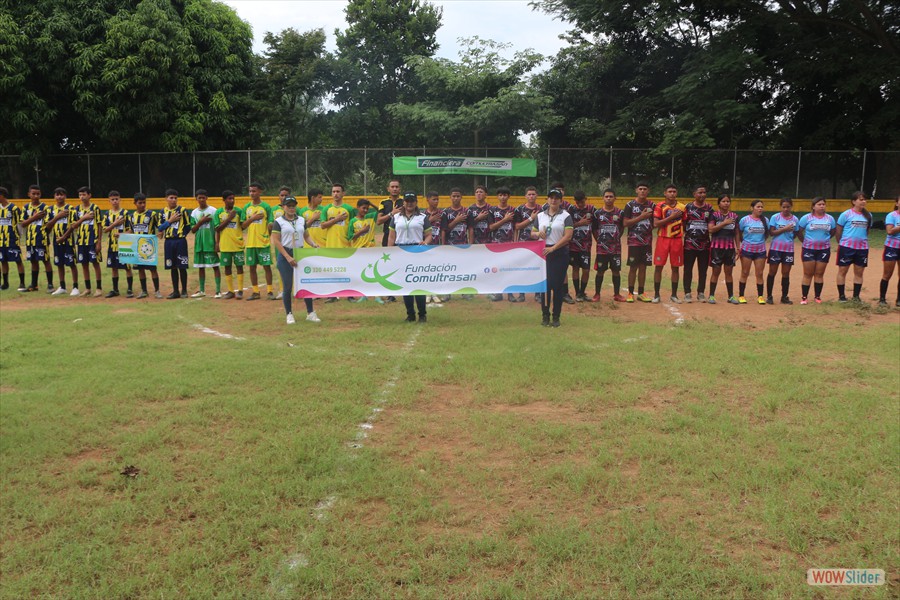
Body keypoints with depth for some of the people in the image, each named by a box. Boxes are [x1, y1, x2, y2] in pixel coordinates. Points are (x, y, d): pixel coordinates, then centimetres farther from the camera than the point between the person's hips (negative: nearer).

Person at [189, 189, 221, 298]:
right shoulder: (194, 213, 9)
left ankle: (218, 291, -2)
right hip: (199, 244, 4)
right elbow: (193, 230, 5)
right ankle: (202, 291, 19)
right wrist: (201, 221, -10)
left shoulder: (213, 211, -3)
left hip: (211, 243, -4)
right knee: (200, 267, 10)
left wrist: (217, 243, -8)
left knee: (215, 266, -4)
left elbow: (217, 228, -3)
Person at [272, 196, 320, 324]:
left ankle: (310, 313, 10)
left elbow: (307, 236, 15)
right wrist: (288, 257, -16)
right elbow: (276, 241, -9)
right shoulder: (278, 222, -4)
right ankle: (289, 314, 12)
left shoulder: (301, 220, 9)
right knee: (288, 286, 0)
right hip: (285, 255, -4)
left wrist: (313, 244, -7)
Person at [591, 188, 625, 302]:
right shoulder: (597, 213, 1)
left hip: (616, 248, 1)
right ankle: (597, 294, 13)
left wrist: (617, 237, 5)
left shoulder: (620, 212, 1)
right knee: (600, 271, 4)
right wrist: (598, 240, 4)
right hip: (601, 248, -1)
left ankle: (617, 294, 15)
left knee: (616, 271, 5)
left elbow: (622, 228, 11)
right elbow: (594, 229, 9)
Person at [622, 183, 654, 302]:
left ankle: (641, 293, 14)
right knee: (633, 267, -1)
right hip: (634, 241, -3)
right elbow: (625, 223, -9)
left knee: (643, 267, 7)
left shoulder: (652, 205, 7)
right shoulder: (630, 205, -3)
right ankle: (630, 293, 6)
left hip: (647, 241, 3)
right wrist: (641, 217, -15)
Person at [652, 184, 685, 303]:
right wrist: (671, 217, -17)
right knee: (658, 266, -3)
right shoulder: (660, 206, -3)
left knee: (675, 267, 6)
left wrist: (684, 236, 6)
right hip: (663, 239, -3)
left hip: (677, 240, 3)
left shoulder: (682, 207, 8)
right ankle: (656, 295, 5)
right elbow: (656, 224, -12)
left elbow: (684, 224, 14)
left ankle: (674, 295, 14)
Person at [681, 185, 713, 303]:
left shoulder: (709, 208, 7)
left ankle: (701, 293, 15)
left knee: (703, 270, 6)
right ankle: (687, 293, 8)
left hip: (704, 243, 2)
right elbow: (683, 224, 3)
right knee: (688, 269, 2)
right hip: (690, 243, -2)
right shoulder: (688, 207, 1)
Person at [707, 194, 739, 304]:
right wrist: (724, 223, -16)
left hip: (730, 247, 3)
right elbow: (711, 229, -12)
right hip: (717, 246, -3)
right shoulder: (714, 215, -1)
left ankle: (731, 296, 13)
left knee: (729, 272, 7)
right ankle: (711, 295, 8)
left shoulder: (734, 216, 9)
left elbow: (736, 233, 12)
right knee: (716, 271, 0)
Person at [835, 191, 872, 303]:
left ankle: (856, 296, 16)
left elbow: (867, 230, 18)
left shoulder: (868, 215, 7)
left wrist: (864, 241, 13)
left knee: (859, 272, 7)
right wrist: (842, 243, 5)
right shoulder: (846, 214, -6)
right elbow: (838, 231, -1)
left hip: (862, 248, 4)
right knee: (842, 271, 1)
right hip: (846, 247, -4)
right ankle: (841, 296, 9)